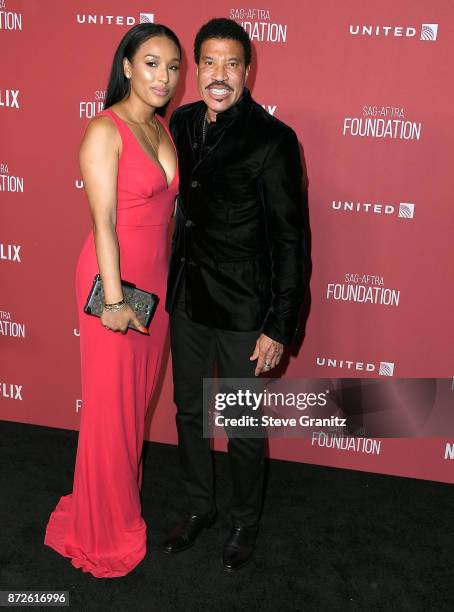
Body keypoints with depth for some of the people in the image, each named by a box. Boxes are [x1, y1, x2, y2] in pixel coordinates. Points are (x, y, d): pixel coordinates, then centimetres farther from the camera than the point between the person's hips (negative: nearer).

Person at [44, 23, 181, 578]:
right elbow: (103, 221, -18)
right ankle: (104, 531, 23)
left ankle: (127, 498, 36)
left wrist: (169, 277, 14)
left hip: (157, 279, 7)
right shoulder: (105, 130, -14)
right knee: (110, 406, 4)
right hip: (115, 279, -7)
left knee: (140, 400, 17)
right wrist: (114, 300, -20)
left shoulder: (162, 129, 9)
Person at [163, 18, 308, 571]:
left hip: (242, 307, -5)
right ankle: (199, 508, 41)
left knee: (242, 426, 9)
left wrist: (279, 325, -15)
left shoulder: (272, 139, -16)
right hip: (187, 297, 6)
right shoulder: (181, 124, 2)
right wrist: (171, 285, 14)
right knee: (189, 410, 18)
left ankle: (244, 522, 34)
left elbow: (291, 238, -14)